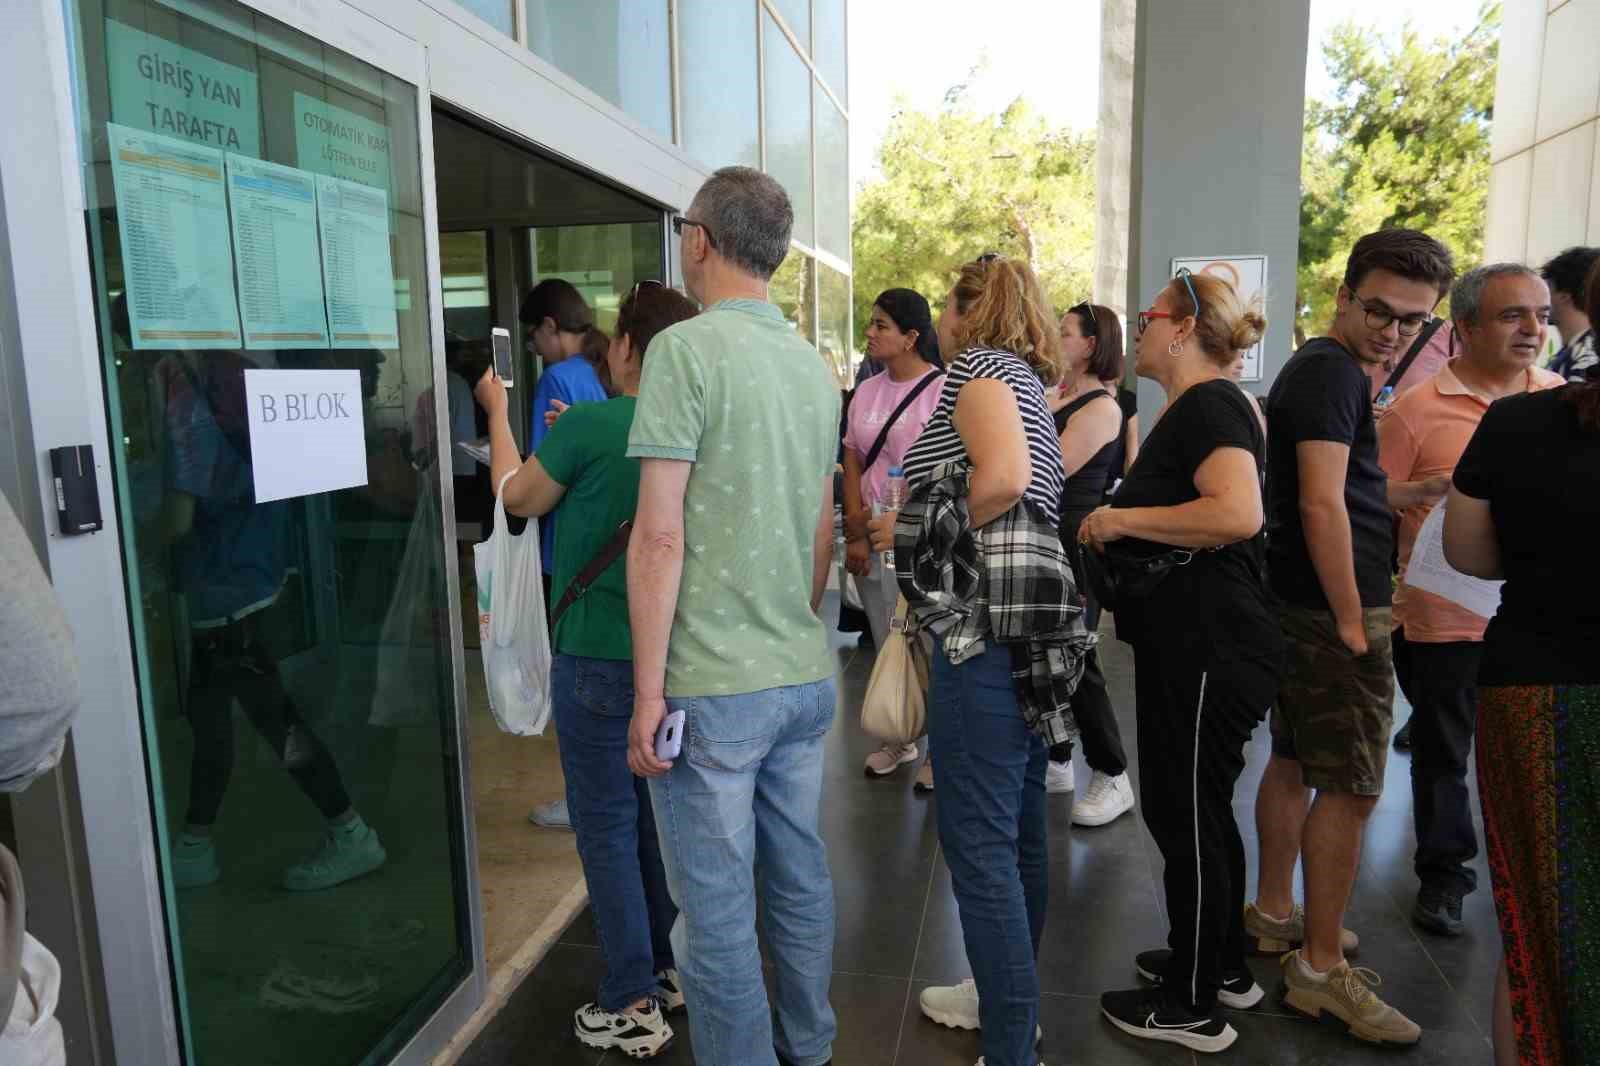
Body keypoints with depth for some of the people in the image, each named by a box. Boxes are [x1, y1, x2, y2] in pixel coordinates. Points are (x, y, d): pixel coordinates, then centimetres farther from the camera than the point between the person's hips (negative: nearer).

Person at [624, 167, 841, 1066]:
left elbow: (661, 534, -16)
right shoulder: (813, 362, 10)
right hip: (806, 677, 8)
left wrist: (648, 690, -11)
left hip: (713, 687, -7)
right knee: (802, 879, 20)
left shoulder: (686, 349, -12)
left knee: (718, 911, 7)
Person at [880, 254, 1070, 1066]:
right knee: (1018, 825, 19)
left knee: (978, 839, -3)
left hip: (986, 633, -10)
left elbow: (1005, 478, -24)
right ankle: (1008, 998, 35)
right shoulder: (1024, 379, 21)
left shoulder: (979, 364, -7)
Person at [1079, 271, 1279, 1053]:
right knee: (1198, 809, 21)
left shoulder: (1208, 405, -15)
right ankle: (1223, 966, 38)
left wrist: (1123, 517, -23)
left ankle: (1192, 1006, 18)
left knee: (1185, 816, 2)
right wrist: (1115, 532, 14)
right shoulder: (1192, 407, 16)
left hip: (1210, 646, -10)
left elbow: (1238, 513, -32)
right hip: (1192, 642, 11)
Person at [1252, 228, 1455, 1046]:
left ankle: (1273, 915, 31)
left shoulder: (1325, 369, 17)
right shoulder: (1333, 371, -14)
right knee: (1352, 785, -5)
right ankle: (1321, 970, 5)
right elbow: (1321, 503, -23)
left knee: (1295, 760, 17)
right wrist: (1351, 620, -21)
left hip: (1305, 606, 11)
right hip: (1333, 610, -11)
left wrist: (1395, 492, 16)